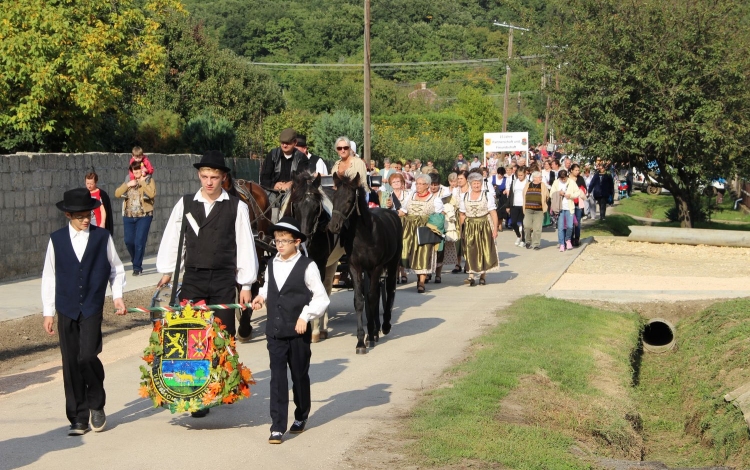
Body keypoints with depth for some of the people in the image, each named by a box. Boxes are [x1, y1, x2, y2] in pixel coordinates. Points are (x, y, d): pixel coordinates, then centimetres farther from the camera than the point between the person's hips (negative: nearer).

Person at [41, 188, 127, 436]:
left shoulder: (102, 237, 1)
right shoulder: (57, 239, 4)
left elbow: (116, 269, 12)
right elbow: (49, 276, 8)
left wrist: (117, 295, 0)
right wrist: (48, 312, 6)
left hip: (92, 308, -2)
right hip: (66, 310, 2)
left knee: (87, 356, -16)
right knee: (71, 364, 3)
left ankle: (96, 404, 9)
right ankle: (79, 419, 12)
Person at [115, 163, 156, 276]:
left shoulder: (148, 180, 1)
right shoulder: (129, 181, 14)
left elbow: (152, 194, -19)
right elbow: (117, 193, 3)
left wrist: (142, 182, -16)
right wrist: (127, 185, -8)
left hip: (144, 216, -4)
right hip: (128, 216, 4)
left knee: (139, 242, -8)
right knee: (129, 241, 3)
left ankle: (137, 267, 2)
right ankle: (135, 260, 29)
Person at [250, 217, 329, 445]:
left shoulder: (307, 267, -8)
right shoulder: (271, 266, 8)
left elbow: (321, 298, -5)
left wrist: (306, 316, -14)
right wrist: (262, 297, 4)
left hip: (298, 332, -3)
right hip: (274, 331, 3)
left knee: (300, 376, 11)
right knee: (277, 378, -2)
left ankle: (301, 417, 32)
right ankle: (277, 427, -2)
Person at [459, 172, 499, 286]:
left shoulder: (487, 196, 0)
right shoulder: (465, 197, 8)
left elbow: (493, 213, -4)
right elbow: (462, 215, 9)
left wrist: (495, 228, -10)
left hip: (484, 226, -1)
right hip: (470, 227, 1)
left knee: (484, 250, 3)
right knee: (470, 251, -5)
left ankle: (482, 275, 14)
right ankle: (471, 276, -6)